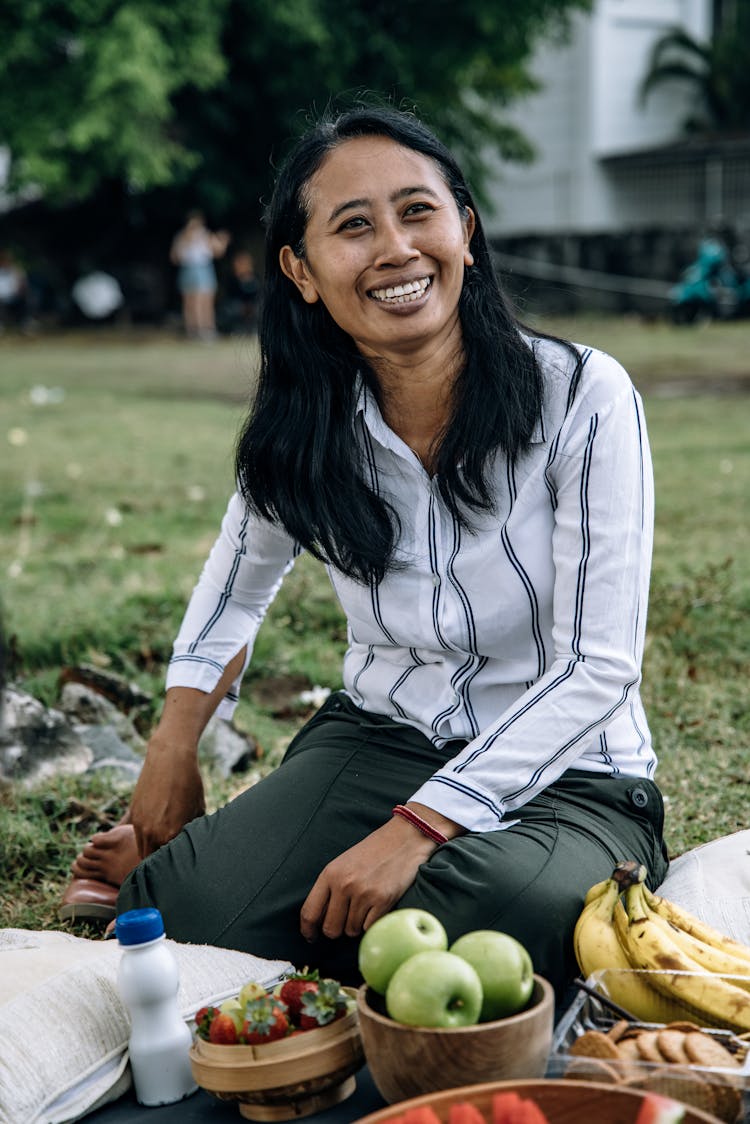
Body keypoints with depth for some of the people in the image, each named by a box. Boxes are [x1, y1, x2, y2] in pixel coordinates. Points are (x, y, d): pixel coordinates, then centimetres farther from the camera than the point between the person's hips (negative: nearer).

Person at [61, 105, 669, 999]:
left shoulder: (580, 396, -17)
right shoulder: (300, 431, -5)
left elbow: (597, 667, -18)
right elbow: (237, 587, 17)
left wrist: (417, 828, -25)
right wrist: (172, 753, 8)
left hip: (564, 774, -1)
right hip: (379, 741, 2)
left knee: (494, 917, -35)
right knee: (198, 910, -26)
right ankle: (158, 865, 14)